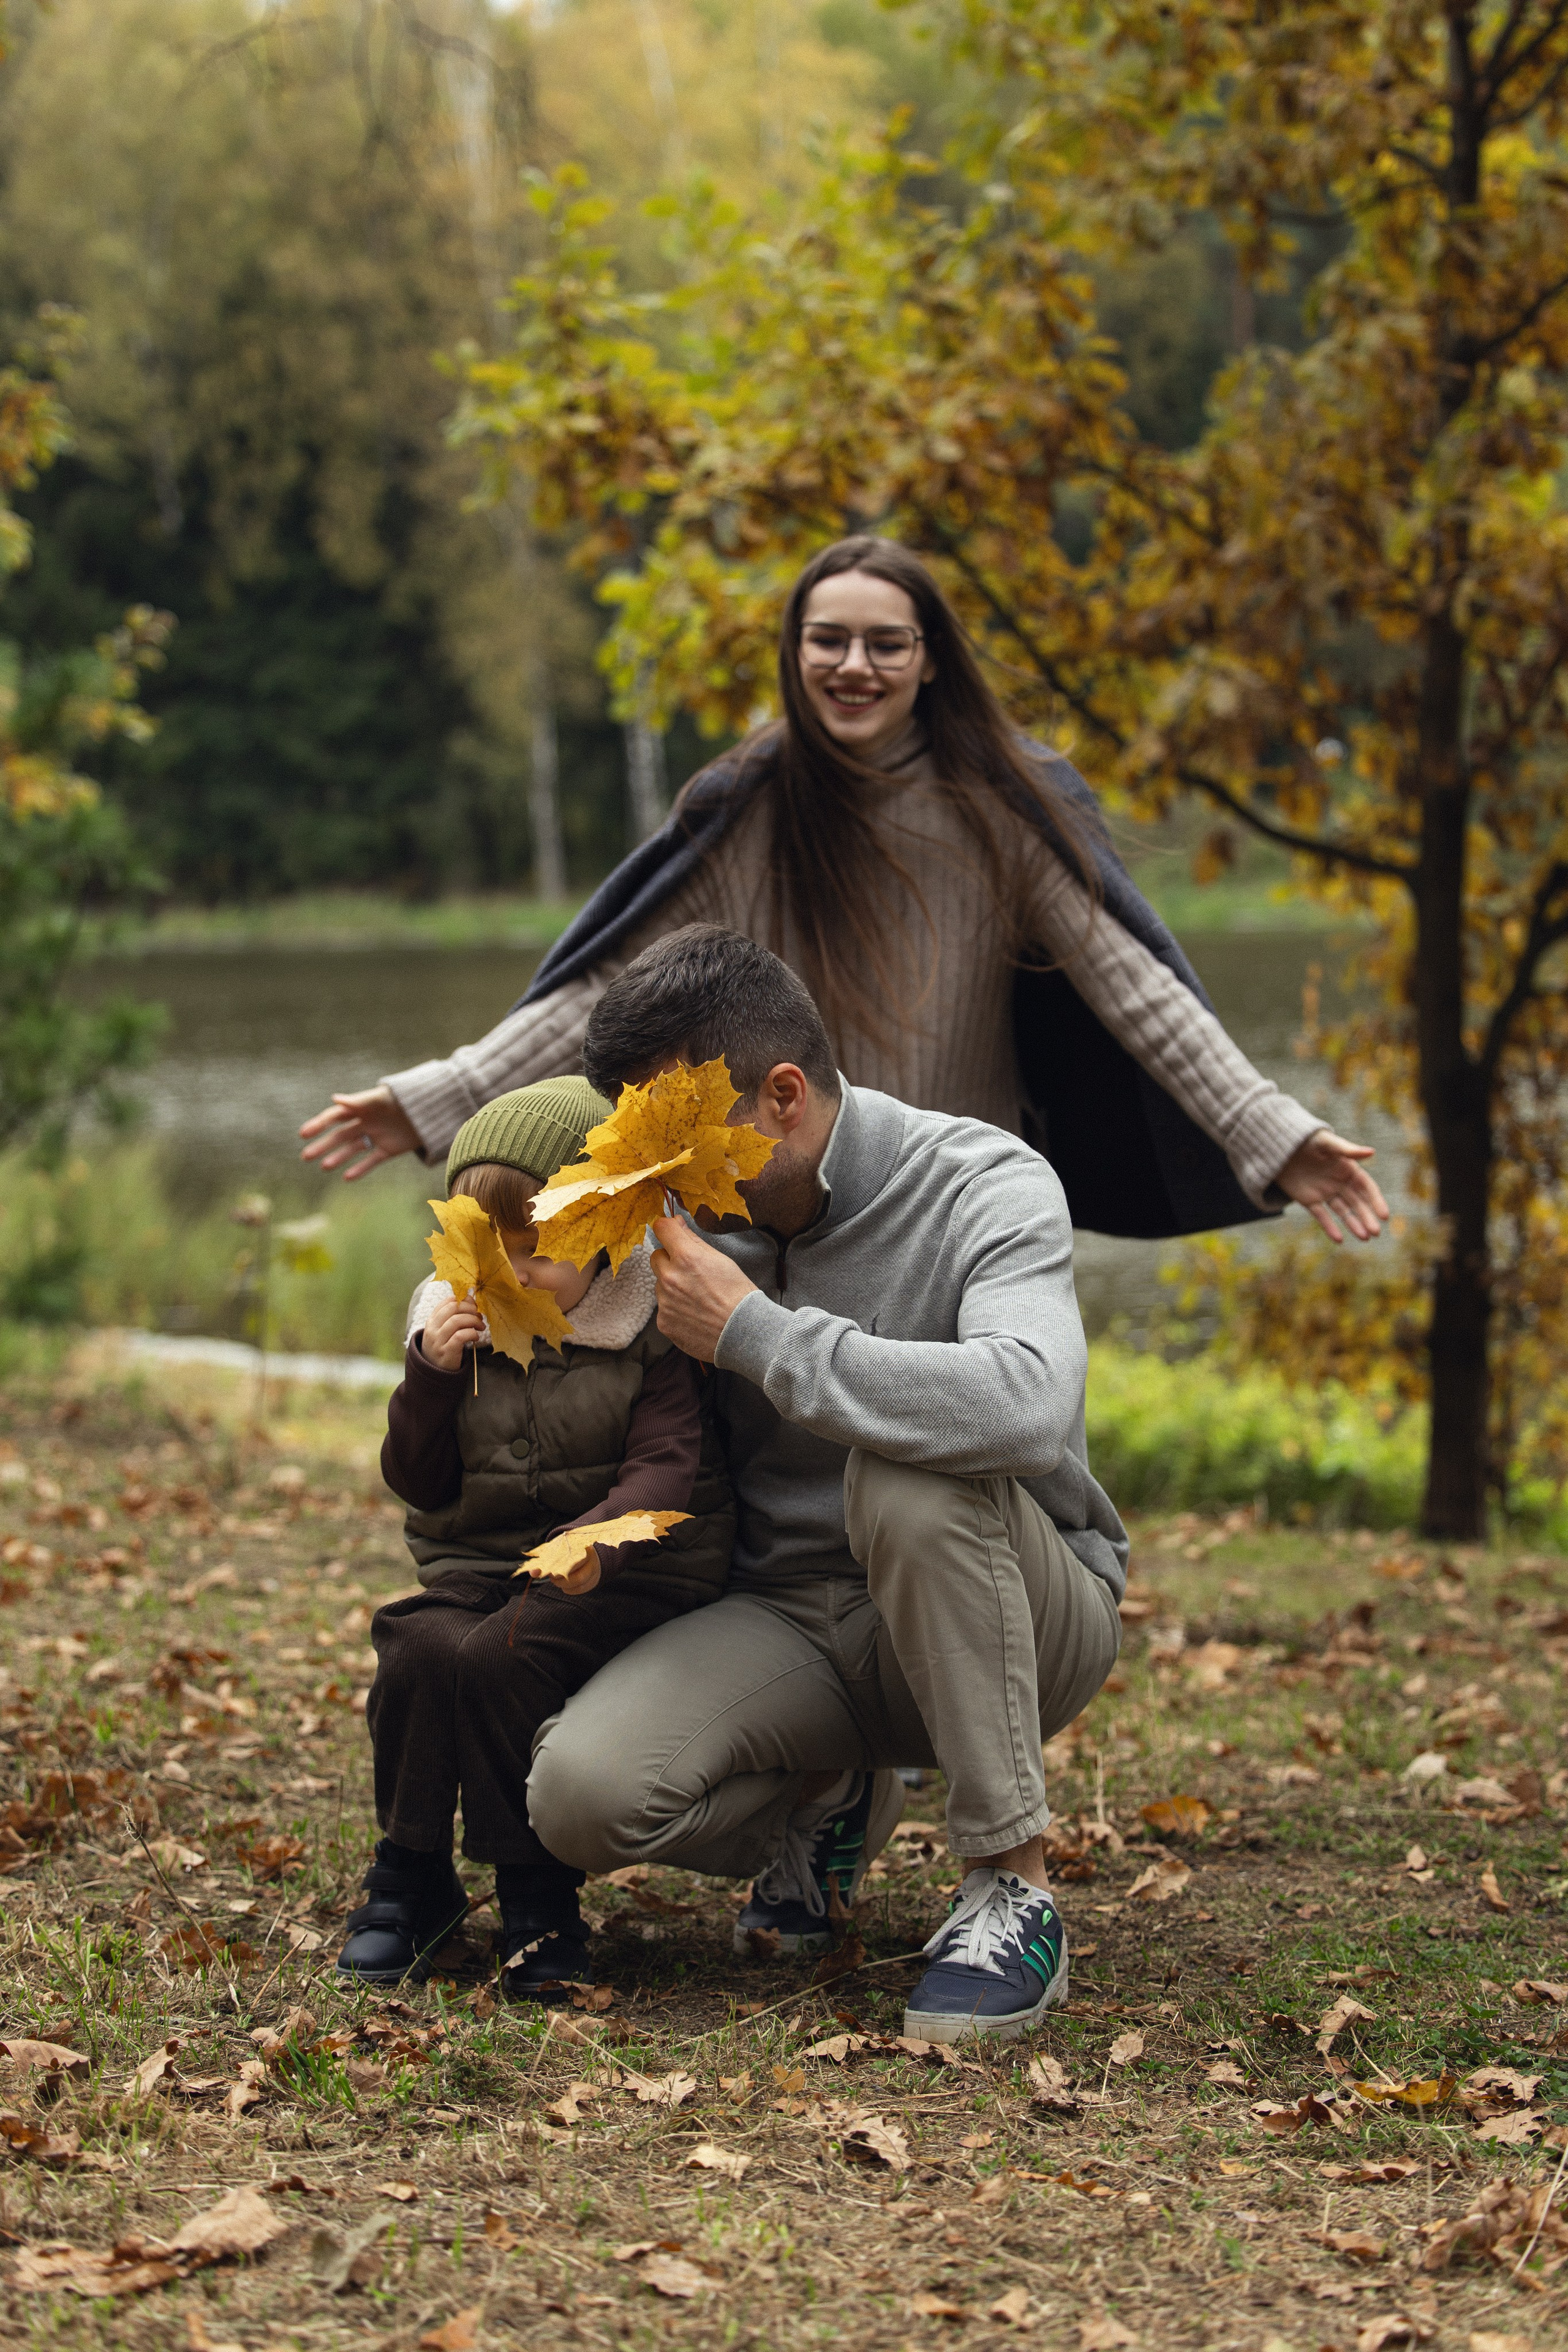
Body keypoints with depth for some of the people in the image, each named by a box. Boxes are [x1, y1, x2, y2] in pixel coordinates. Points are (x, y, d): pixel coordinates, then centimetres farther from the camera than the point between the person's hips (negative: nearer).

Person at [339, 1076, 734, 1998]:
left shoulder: (648, 1333, -4)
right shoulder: (458, 1325, 8)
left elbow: (664, 1466, -15)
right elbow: (419, 1482, 7)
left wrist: (599, 1538, -35)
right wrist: (431, 1375, -10)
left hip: (626, 1570, -5)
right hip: (478, 1561, 5)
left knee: (498, 1659, -30)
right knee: (418, 1650, -25)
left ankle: (540, 1898, -15)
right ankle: (412, 1879, -6)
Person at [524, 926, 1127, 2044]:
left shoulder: (986, 1187, -17)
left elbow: (1029, 1405, -40)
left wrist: (755, 1332, -33)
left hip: (1020, 1622, -4)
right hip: (795, 1622, 5)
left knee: (907, 1476, -38)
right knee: (585, 1791, -24)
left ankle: (1017, 1892, -24)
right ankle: (831, 1804, 11)